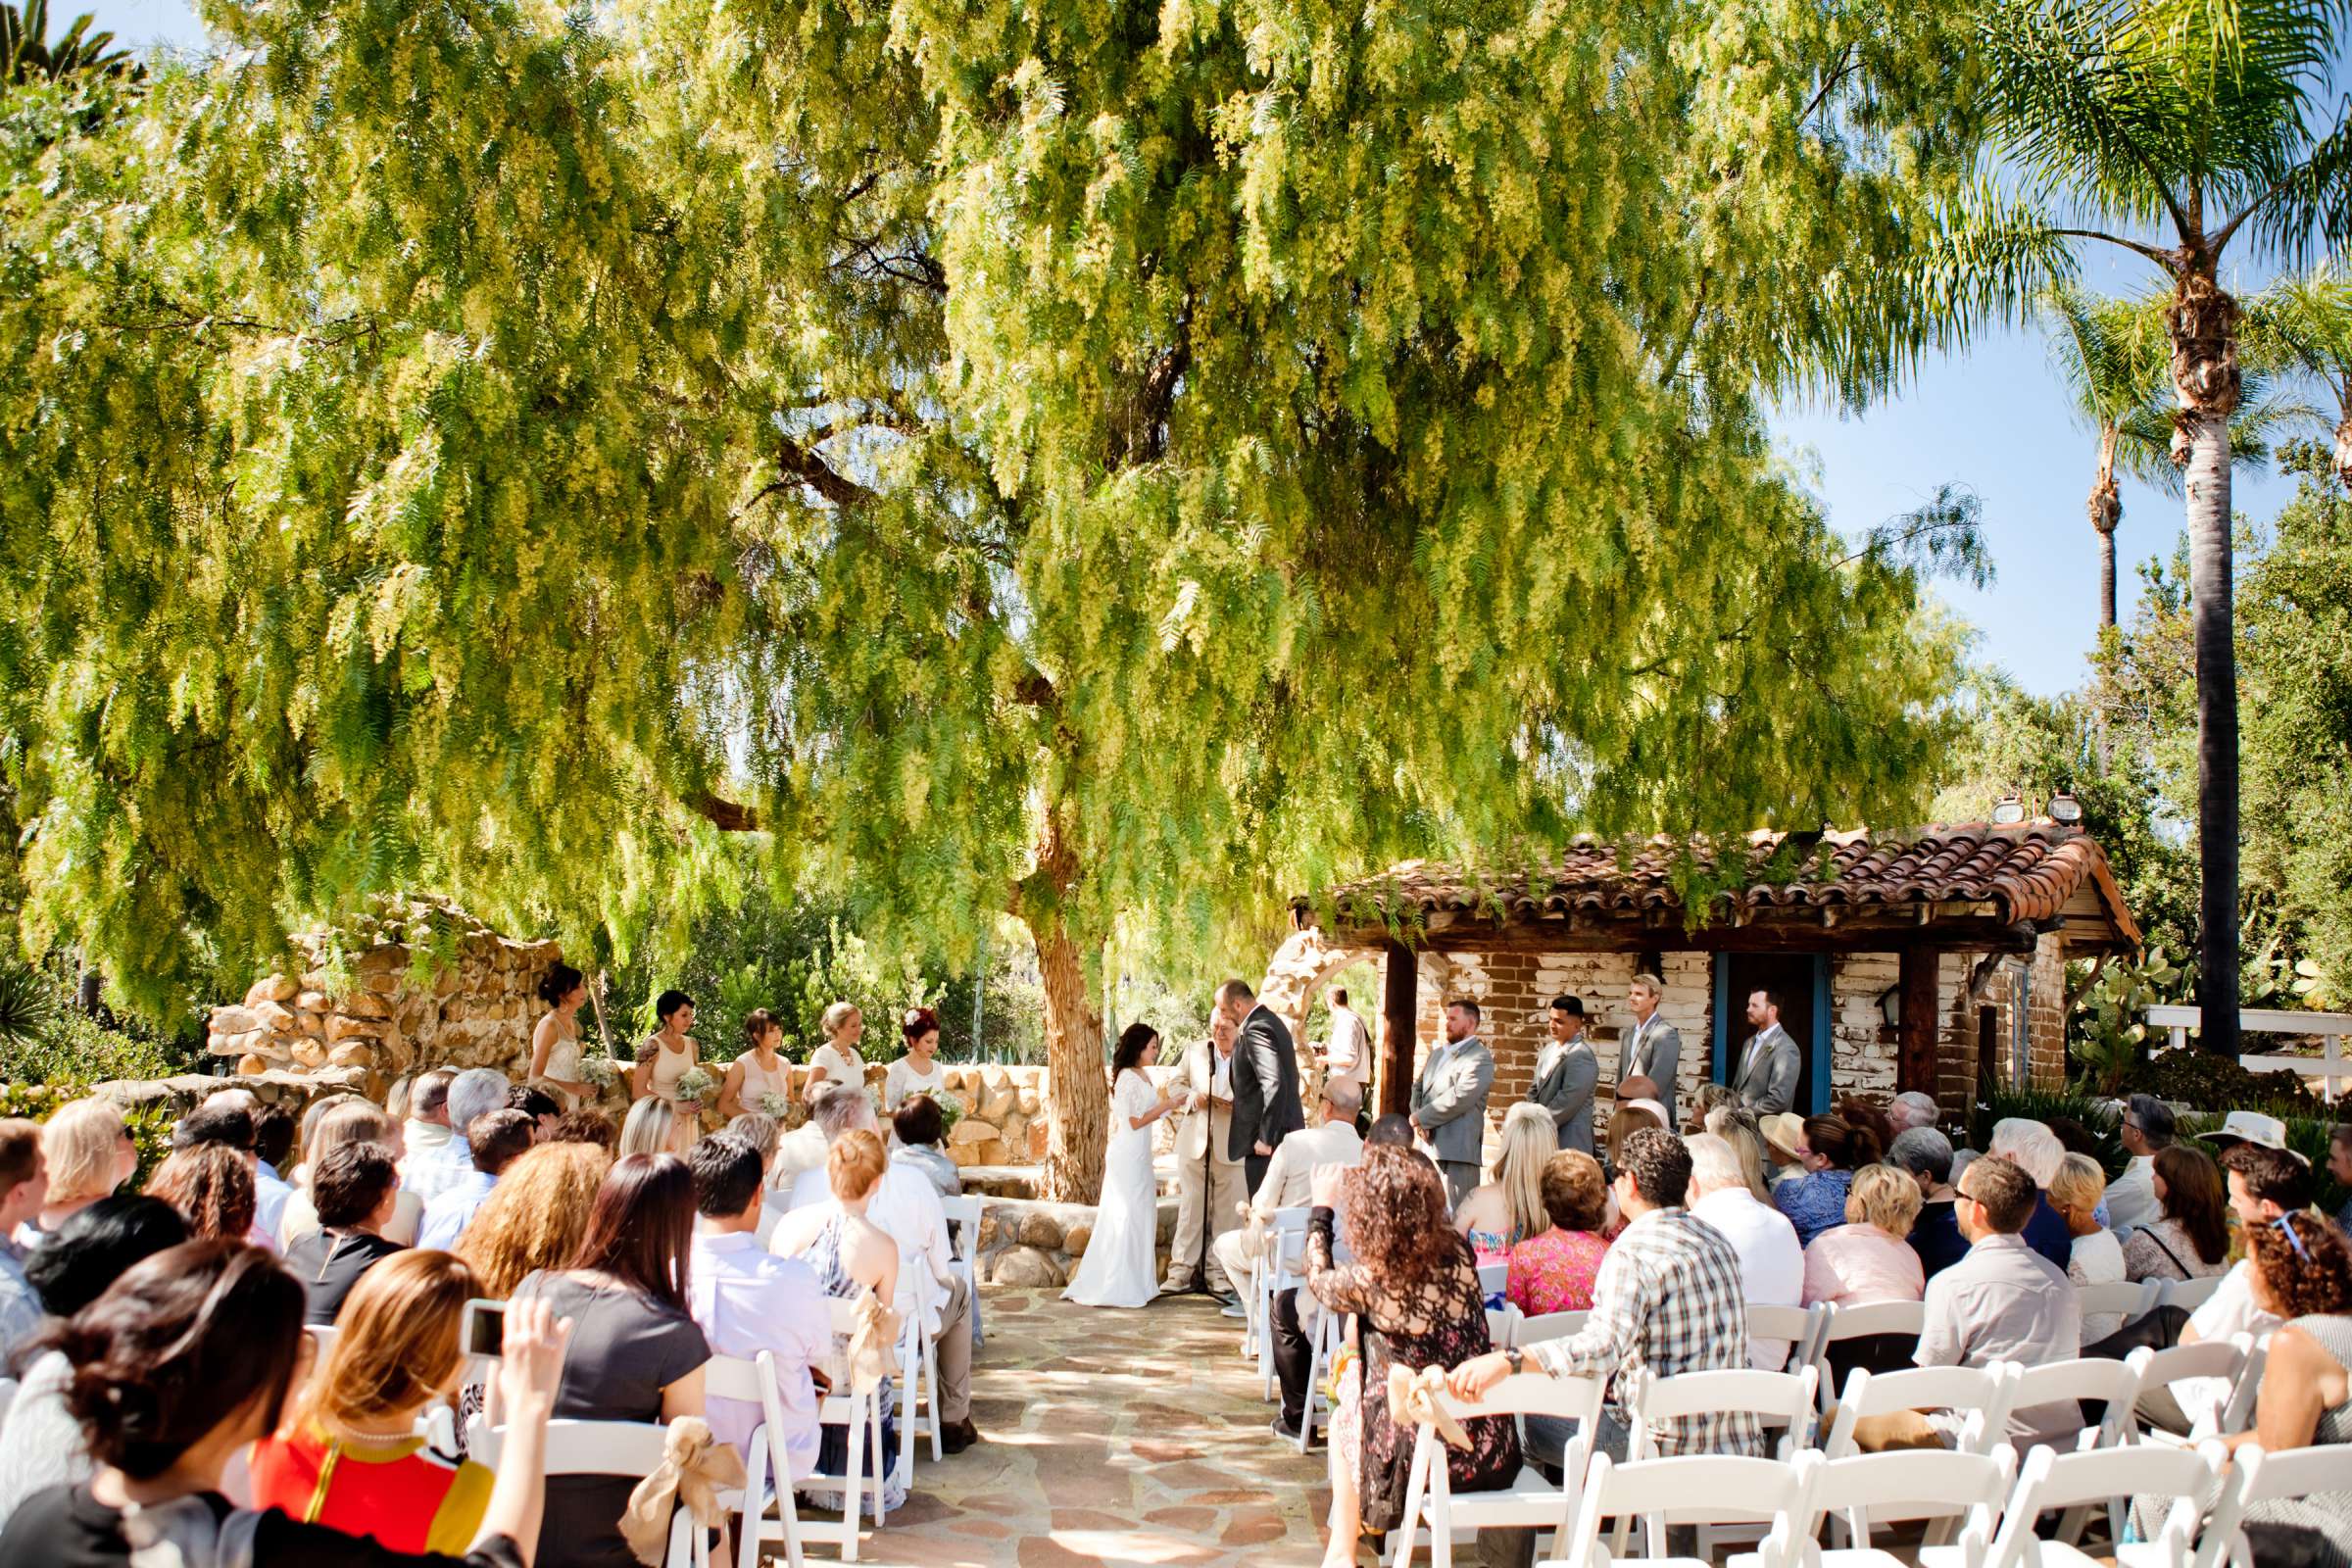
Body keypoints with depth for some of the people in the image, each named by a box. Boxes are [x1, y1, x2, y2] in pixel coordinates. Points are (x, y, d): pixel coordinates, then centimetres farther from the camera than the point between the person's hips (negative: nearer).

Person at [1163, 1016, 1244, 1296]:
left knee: (1227, 1211, 5)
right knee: (1190, 1207, 7)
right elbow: (1176, 1084, 13)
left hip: (1231, 1146, -2)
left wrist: (1237, 1105, -22)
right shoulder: (1194, 1053, 8)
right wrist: (1194, 1097, -7)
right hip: (1194, 1143, 2)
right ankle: (1181, 1269, 13)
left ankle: (1219, 1273, 15)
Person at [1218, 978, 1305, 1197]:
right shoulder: (1271, 1021, 15)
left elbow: (1274, 1084, -26)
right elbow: (1283, 1079, 23)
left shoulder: (1256, 1029, -17)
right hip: (1286, 1132, 10)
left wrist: (1266, 1138, -22)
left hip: (1267, 1141, -10)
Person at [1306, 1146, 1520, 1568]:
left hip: (1418, 1459, -4)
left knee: (1342, 1416, 27)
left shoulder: (1367, 1280, -19)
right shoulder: (1460, 1255, -8)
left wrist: (1321, 1207, 19)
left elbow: (1319, 1279, 6)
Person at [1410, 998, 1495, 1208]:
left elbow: (1460, 1097, -16)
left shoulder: (1481, 1058, -6)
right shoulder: (1438, 1053, 21)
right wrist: (1417, 1116, -2)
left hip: (1457, 1150, -8)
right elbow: (1418, 1086, 19)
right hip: (1429, 1146, 8)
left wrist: (1420, 1118, -11)